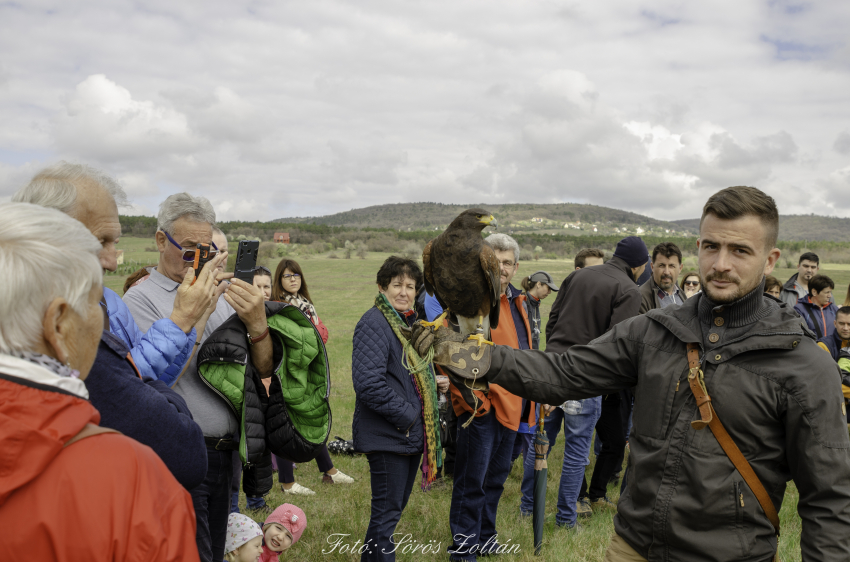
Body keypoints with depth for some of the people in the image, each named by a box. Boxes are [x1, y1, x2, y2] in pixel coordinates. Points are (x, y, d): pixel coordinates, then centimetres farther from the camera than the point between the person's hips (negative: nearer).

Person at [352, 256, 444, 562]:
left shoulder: (410, 322, 12)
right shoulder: (374, 323, -17)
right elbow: (368, 383, -27)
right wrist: (406, 415, -20)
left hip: (413, 433, 9)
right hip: (387, 435, -9)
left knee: (397, 505, 20)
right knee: (387, 510, 1)